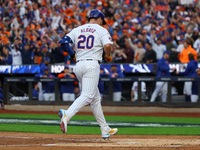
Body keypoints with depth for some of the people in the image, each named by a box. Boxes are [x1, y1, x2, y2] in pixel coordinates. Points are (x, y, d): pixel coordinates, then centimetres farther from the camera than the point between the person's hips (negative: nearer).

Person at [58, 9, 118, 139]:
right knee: (87, 95, -15)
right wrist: (108, 56, 5)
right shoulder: (101, 30, 3)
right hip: (92, 64, -7)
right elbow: (107, 45, -14)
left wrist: (73, 55, 15)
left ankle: (105, 130, 17)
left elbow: (63, 42, 5)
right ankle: (67, 114, -40)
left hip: (79, 65, 7)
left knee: (96, 98, 13)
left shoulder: (78, 29, 16)